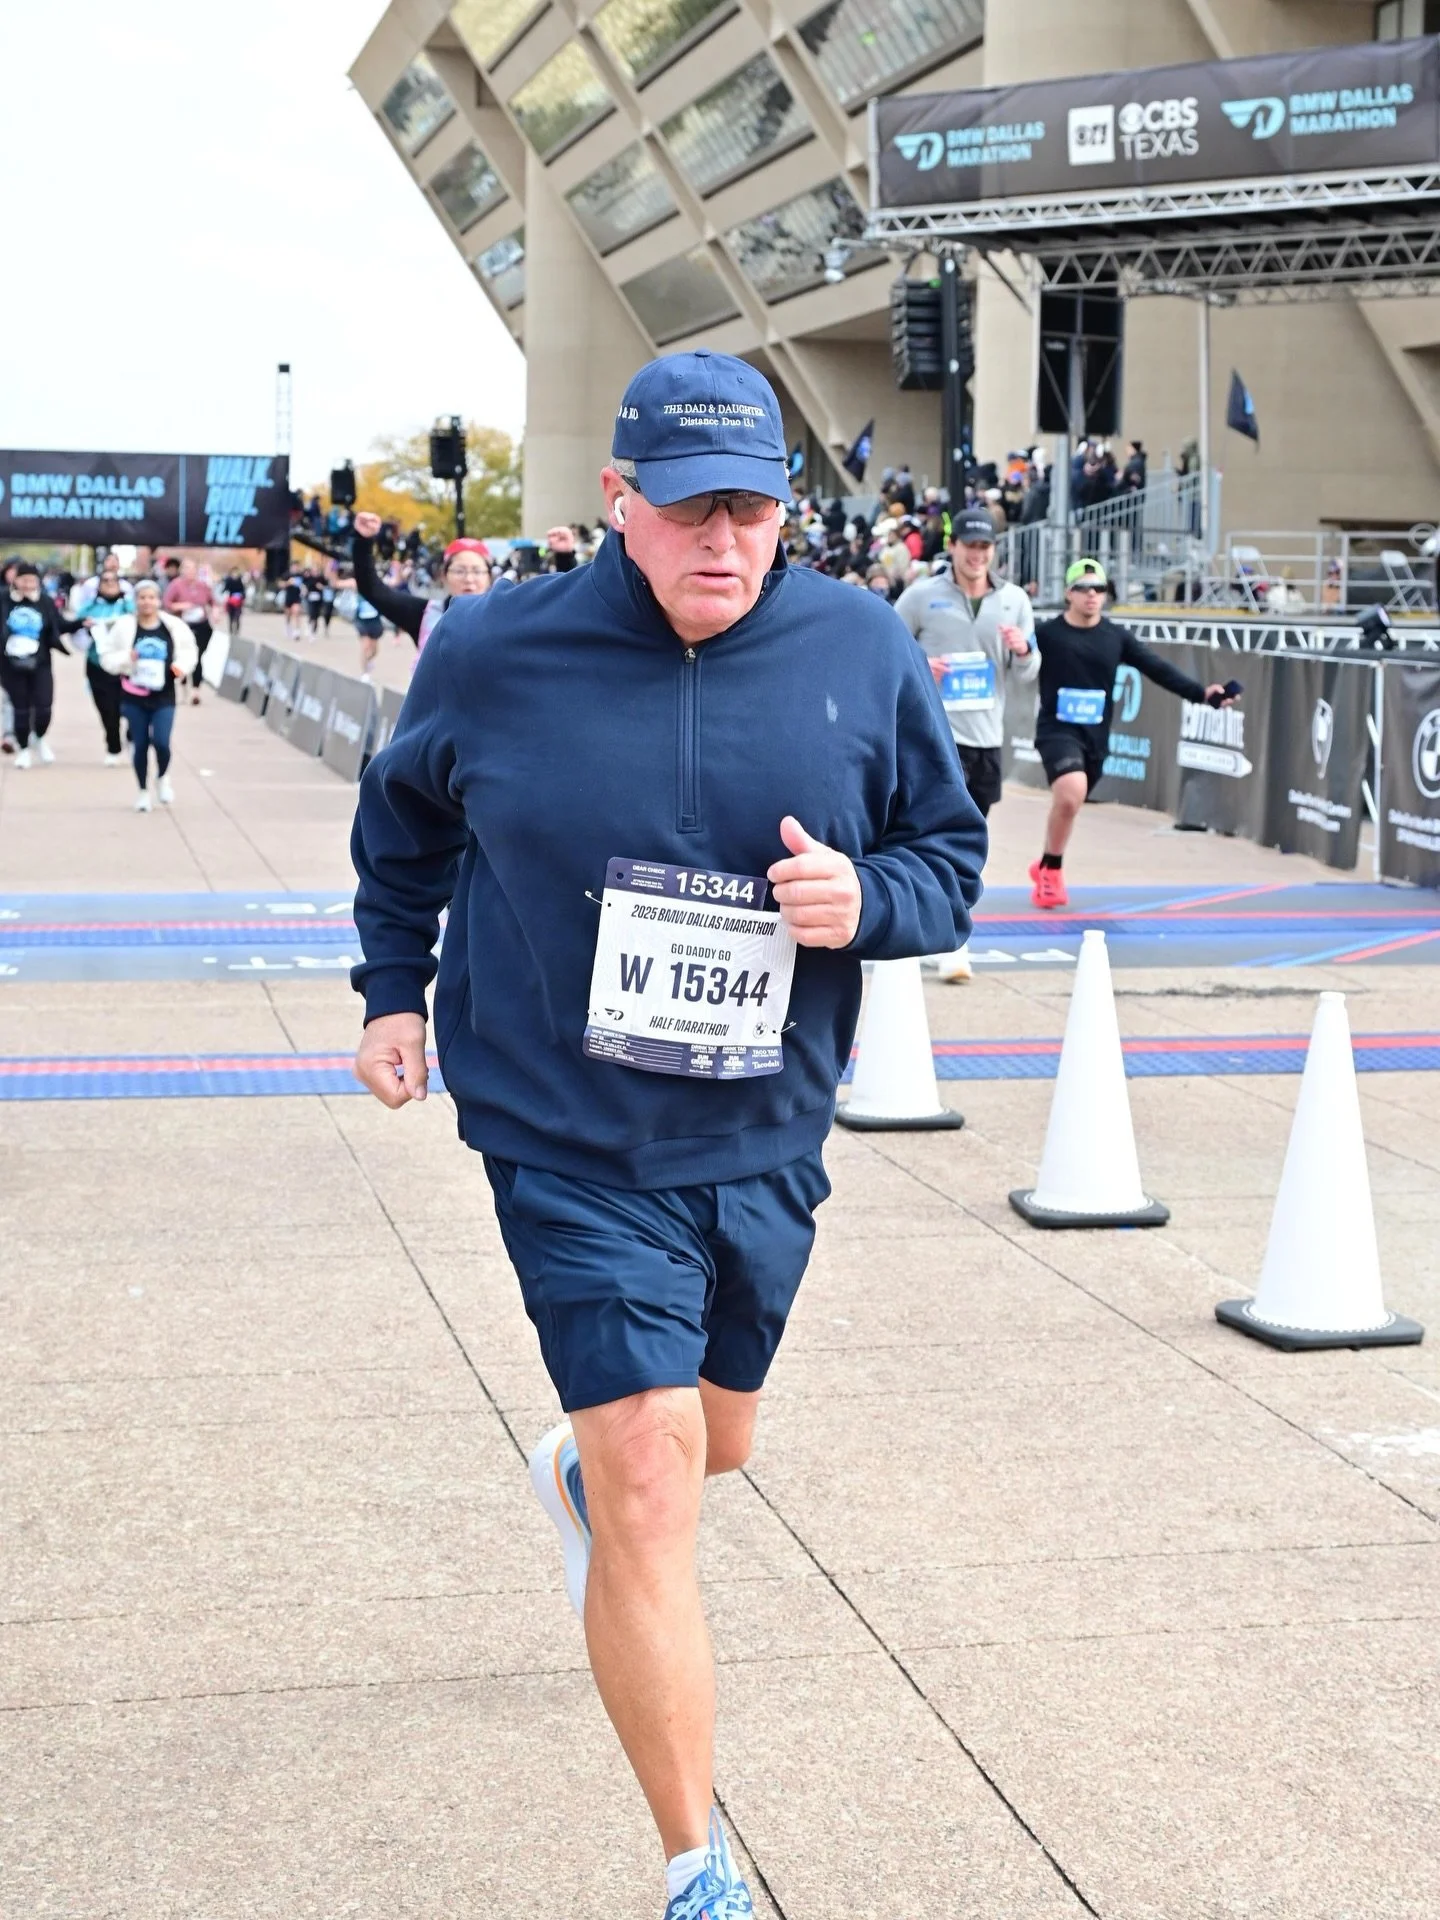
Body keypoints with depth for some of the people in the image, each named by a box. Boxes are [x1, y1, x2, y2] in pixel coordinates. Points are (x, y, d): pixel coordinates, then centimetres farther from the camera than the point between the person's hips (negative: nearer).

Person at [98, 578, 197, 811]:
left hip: (163, 697, 0)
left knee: (161, 742, -12)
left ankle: (162, 777, 20)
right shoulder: (124, 626, -5)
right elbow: (107, 657, -1)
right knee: (140, 745, 5)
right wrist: (126, 659, -20)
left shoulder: (174, 626, -2)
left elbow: (189, 650, 10)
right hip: (134, 697, 0)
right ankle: (144, 791, 23)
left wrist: (182, 666, -10)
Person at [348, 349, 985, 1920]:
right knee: (655, 1491, -12)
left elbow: (952, 858, 4)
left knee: (713, 1441, 24)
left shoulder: (861, 654, -5)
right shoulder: (493, 655, -8)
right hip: (571, 1143, -4)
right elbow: (403, 817, 13)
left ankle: (580, 1474, 63)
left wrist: (867, 898, -17)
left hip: (765, 1143, 4)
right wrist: (394, 989, 9)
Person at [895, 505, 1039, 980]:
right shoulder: (921, 596, -4)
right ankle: (952, 945, -17)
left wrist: (1023, 650, -13)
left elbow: (1026, 675, 9)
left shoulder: (1014, 600, 7)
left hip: (987, 737, 5)